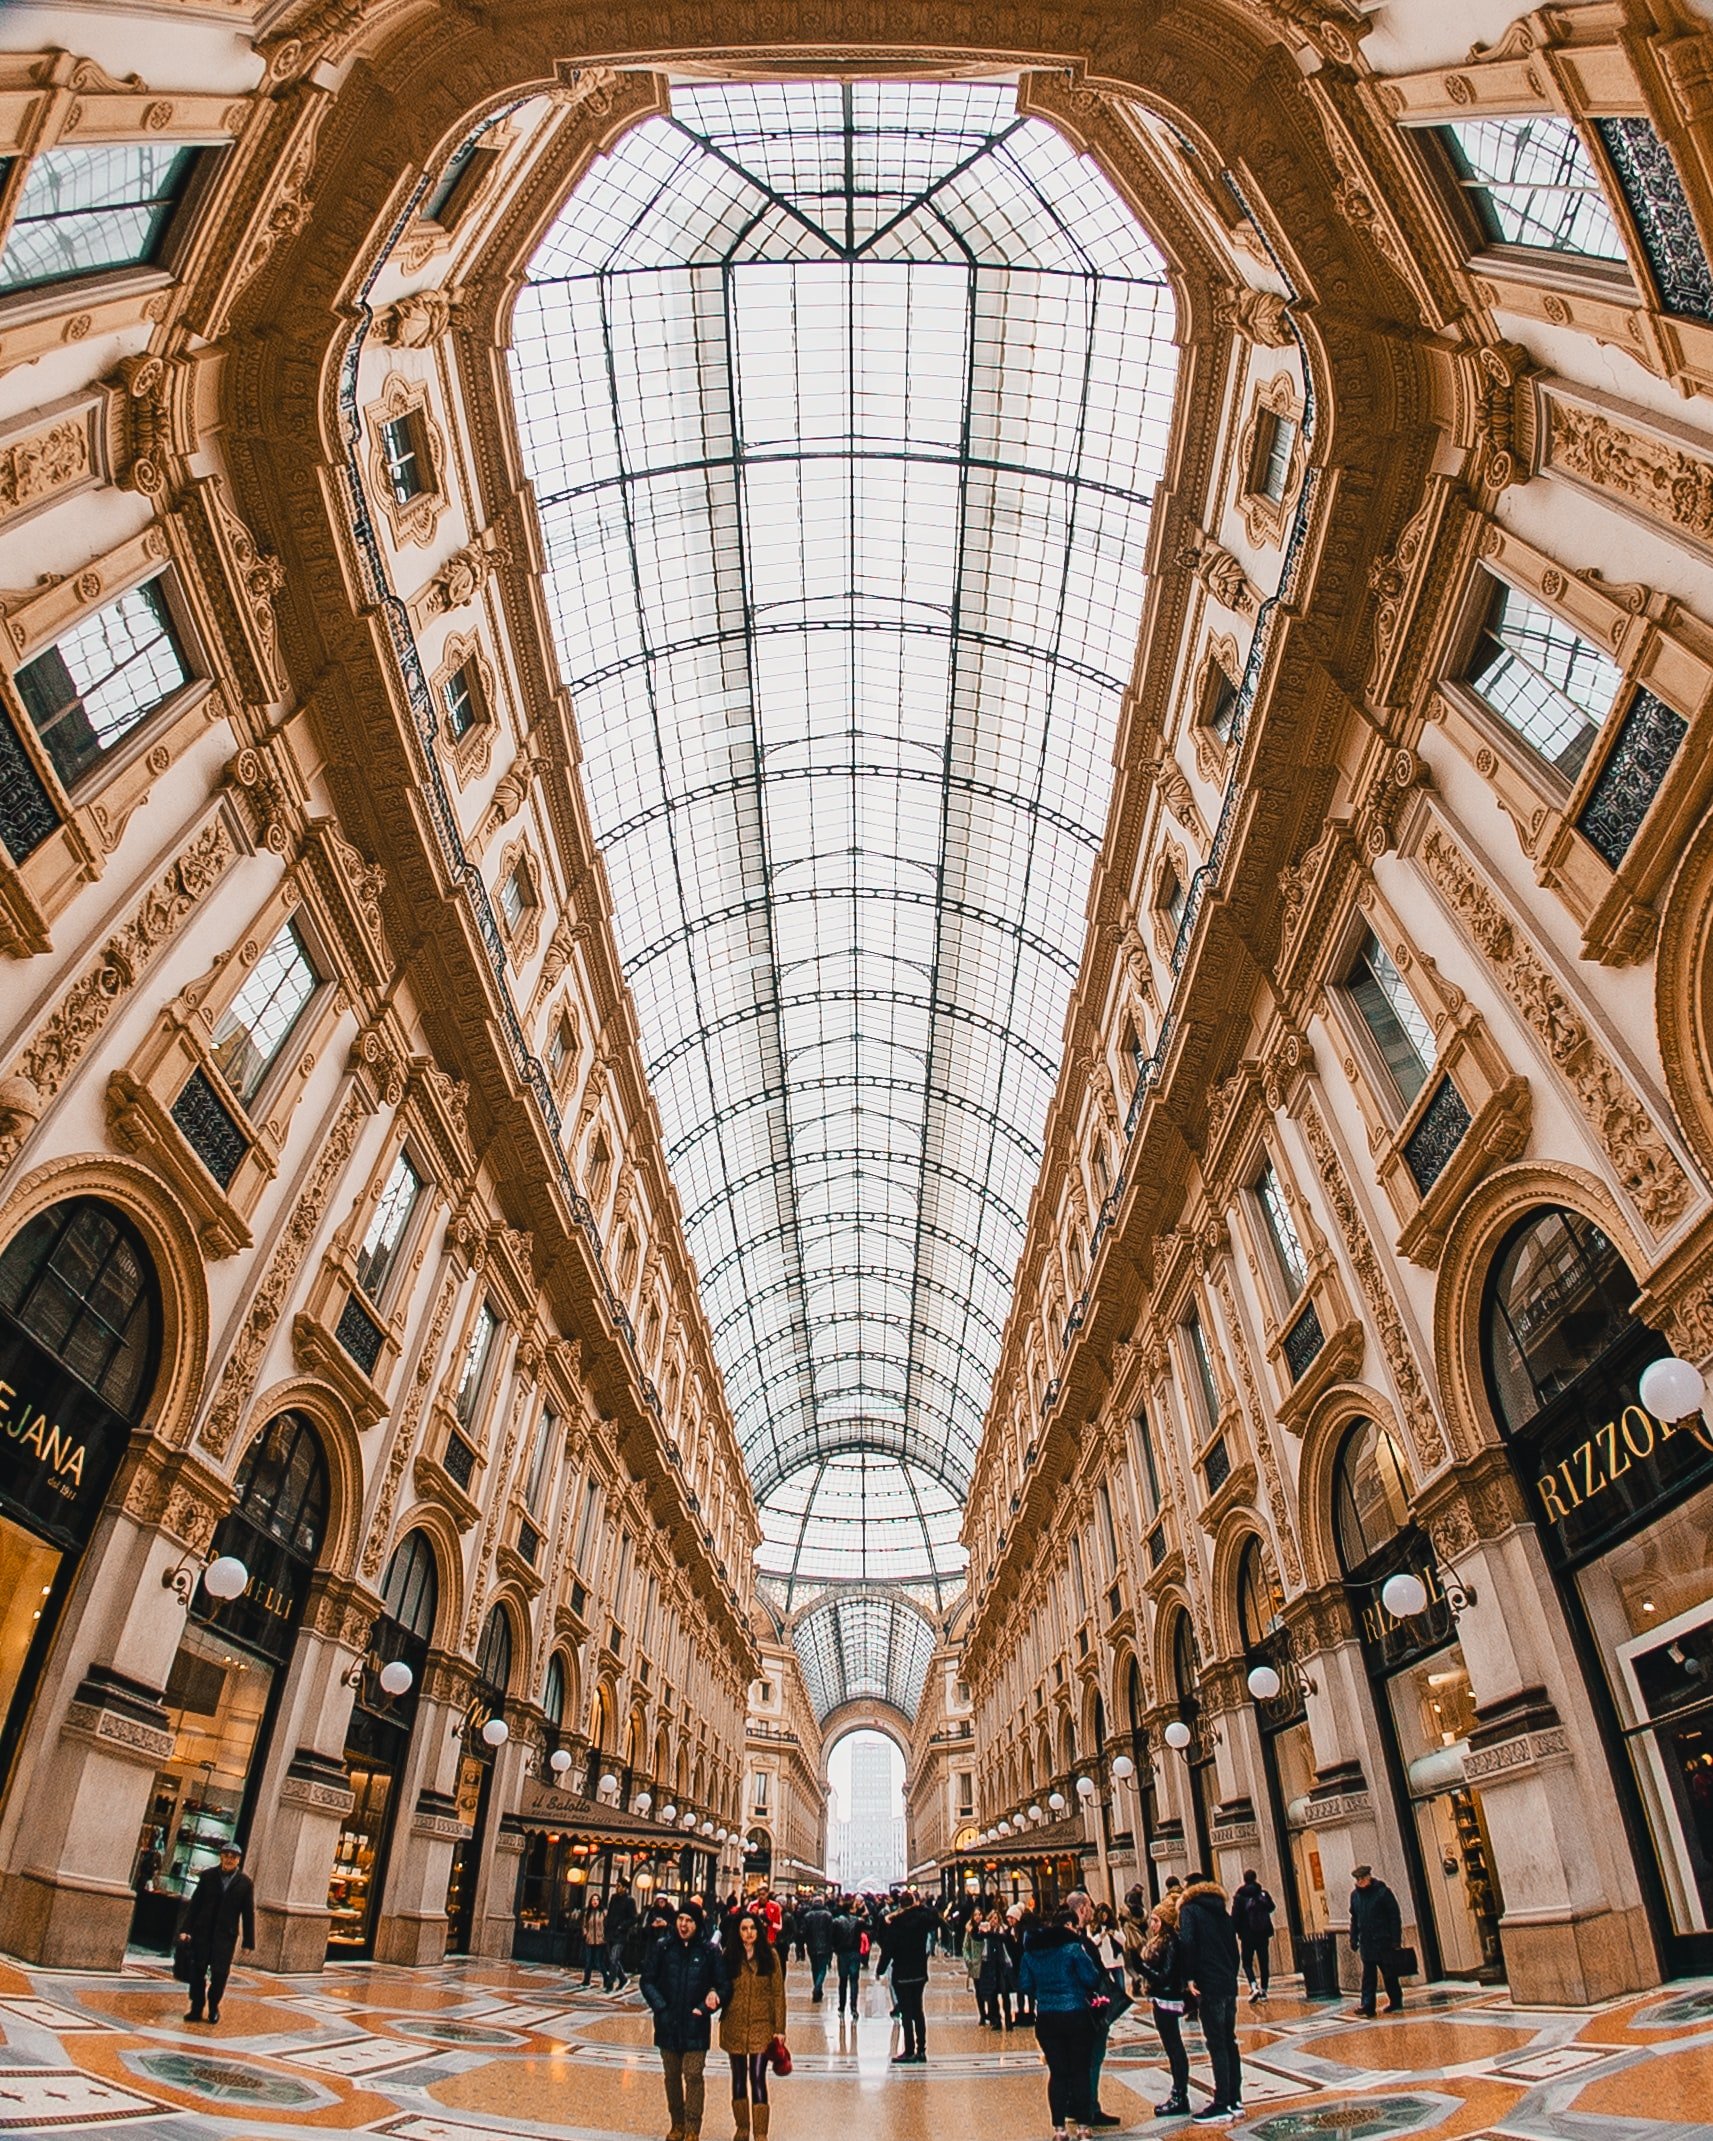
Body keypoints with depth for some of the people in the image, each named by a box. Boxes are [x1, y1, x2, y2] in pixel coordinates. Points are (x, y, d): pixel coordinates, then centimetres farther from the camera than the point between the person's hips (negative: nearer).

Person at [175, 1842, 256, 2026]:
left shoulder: (246, 1883, -4)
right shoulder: (208, 1876, 0)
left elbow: (249, 1914, -1)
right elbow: (194, 1903, 4)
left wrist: (248, 1942, -2)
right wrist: (185, 1928, -5)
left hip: (226, 1935, -1)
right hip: (202, 1931, 1)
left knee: (220, 1973, -2)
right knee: (198, 1971, 4)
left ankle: (214, 2007, 21)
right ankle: (196, 2009, 22)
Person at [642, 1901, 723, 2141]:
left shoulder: (708, 1951, -6)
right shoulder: (662, 1947, -4)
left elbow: (720, 1985, -1)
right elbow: (647, 1980, -1)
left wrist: (705, 2008, -14)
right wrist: (660, 2008, -11)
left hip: (695, 2026, -2)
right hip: (668, 2024, 2)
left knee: (693, 2076, -4)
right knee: (672, 2076, 13)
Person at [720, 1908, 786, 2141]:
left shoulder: (769, 1956, -3)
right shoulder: (730, 1956, 1)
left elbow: (778, 1993, -2)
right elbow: (722, 1987, 3)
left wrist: (779, 2028, -6)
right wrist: (713, 1993, -19)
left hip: (761, 2026, -2)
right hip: (734, 2026, 2)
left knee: (757, 2078, -6)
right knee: (739, 2078, 13)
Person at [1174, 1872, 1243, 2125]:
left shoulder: (1190, 1910, -4)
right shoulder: (1222, 1911, 16)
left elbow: (1187, 1942, -19)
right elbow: (1234, 1948, 17)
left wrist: (1190, 1976, -12)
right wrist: (1231, 1975, 20)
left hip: (1210, 1986, -7)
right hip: (1229, 1984, 7)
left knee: (1217, 2045, -4)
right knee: (1229, 2042, 14)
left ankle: (1222, 2107, -1)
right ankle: (1235, 2101, 19)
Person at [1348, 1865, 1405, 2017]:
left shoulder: (1382, 1892, -9)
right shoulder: (1355, 1895, 7)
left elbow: (1395, 1916, -8)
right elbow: (1354, 1919, 14)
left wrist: (1396, 1939, -12)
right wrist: (1353, 1939, 9)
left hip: (1384, 1941, -4)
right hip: (1366, 1942, 4)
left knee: (1390, 1974, 6)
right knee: (1368, 1976, 2)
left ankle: (1396, 2003, 20)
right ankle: (1367, 2005, 2)